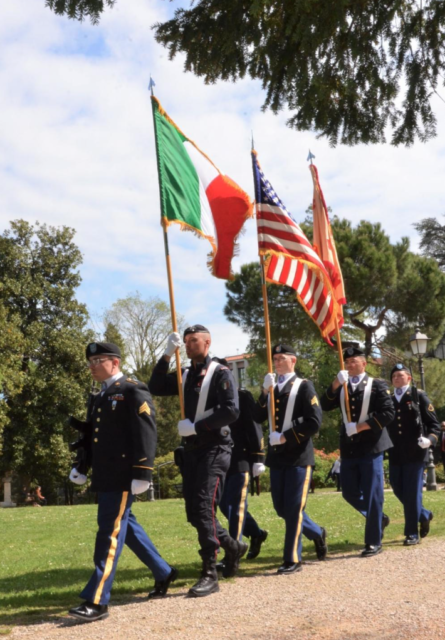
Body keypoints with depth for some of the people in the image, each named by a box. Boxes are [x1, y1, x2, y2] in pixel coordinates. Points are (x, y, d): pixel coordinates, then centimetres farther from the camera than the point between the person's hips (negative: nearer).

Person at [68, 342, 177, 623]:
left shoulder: (133, 392, -8)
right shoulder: (99, 398, 18)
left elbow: (146, 433, -15)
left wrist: (142, 473, -20)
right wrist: (81, 467, 19)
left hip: (122, 477, -9)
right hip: (104, 477, 9)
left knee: (110, 533, -7)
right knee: (126, 526, 16)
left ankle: (97, 600, -5)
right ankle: (164, 572, 32)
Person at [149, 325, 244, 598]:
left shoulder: (221, 373, -7)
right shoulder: (185, 375, 14)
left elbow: (231, 411, -17)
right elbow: (156, 388, 3)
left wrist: (196, 426, -19)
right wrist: (167, 356, -5)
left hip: (215, 450, -7)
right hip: (192, 450, 7)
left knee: (203, 510, -13)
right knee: (194, 513, 10)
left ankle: (210, 575, -5)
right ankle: (233, 547, 31)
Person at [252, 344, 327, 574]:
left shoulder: (303, 386, -3)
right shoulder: (271, 388, 14)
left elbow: (314, 422, -12)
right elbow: (258, 417, 2)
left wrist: (285, 437, -14)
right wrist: (265, 391, -9)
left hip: (299, 456, -6)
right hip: (276, 456, 6)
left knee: (293, 508, -2)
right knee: (281, 507, 11)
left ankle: (292, 559, 7)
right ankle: (316, 533, 33)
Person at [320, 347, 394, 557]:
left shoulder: (377, 385, -2)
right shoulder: (341, 387, 12)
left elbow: (388, 413, -12)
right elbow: (325, 406, -2)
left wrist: (360, 426, -16)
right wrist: (335, 384, -14)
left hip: (370, 448, -5)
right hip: (349, 449, 5)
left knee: (372, 495, -1)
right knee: (350, 493, 10)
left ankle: (373, 542, 10)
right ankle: (378, 518, 34)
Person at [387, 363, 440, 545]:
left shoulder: (419, 396, 1)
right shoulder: (388, 400, 11)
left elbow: (434, 424, -2)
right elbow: (384, 424, 16)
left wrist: (430, 439, -20)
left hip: (415, 453, -5)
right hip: (395, 454, 5)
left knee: (412, 492, -3)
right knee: (399, 490, 9)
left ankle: (412, 533, 6)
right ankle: (424, 515, 33)